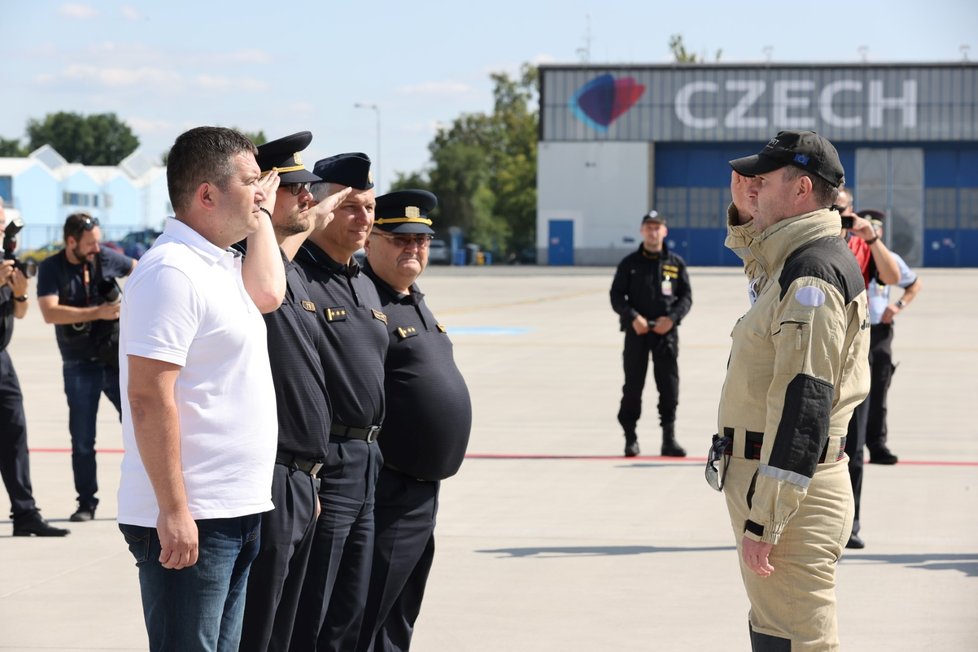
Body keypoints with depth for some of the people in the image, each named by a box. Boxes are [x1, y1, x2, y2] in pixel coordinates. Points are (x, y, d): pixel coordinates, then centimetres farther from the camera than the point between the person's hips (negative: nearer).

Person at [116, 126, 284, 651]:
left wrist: (261, 217, 13)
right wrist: (174, 510, -23)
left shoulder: (218, 264, 17)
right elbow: (149, 397, -20)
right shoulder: (171, 270, -16)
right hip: (188, 519, -10)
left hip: (235, 510, 10)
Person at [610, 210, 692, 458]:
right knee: (633, 384, 2)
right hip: (637, 330, 0)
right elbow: (616, 296, 2)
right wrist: (633, 317, -14)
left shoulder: (675, 263, 7)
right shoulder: (629, 263, 4)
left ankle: (669, 439, 1)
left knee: (669, 385, -3)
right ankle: (630, 438, 10)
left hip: (666, 330, 0)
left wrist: (671, 318, -11)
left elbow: (686, 296, 6)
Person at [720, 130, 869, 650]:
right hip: (772, 480, 11)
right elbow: (755, 257, 41)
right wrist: (746, 213, 18)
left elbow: (804, 404, -25)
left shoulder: (813, 273, -19)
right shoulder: (793, 259, 13)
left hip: (791, 492, -11)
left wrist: (764, 520, -27)